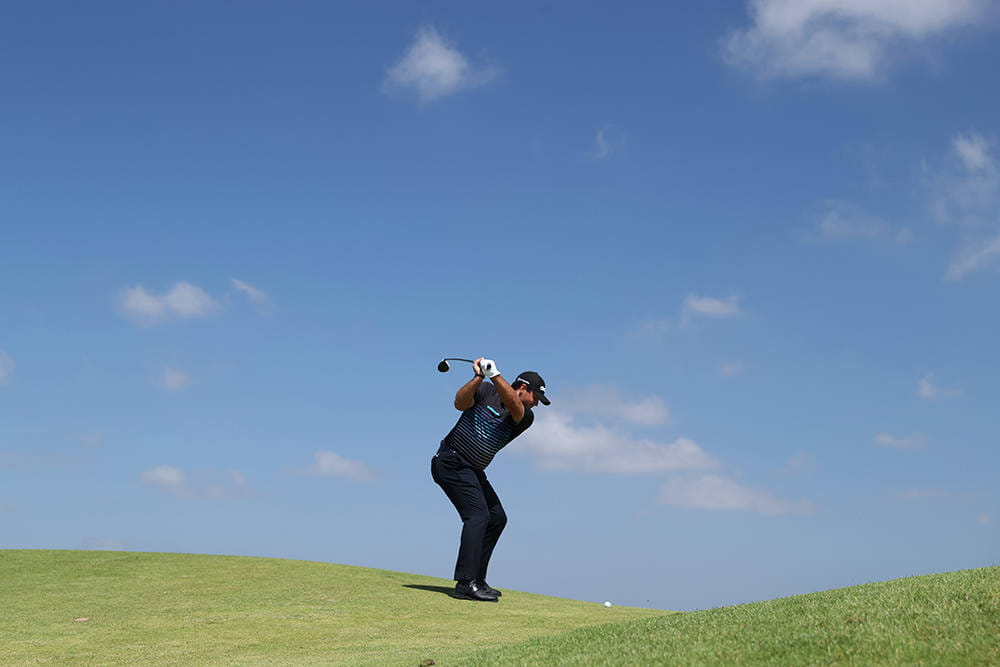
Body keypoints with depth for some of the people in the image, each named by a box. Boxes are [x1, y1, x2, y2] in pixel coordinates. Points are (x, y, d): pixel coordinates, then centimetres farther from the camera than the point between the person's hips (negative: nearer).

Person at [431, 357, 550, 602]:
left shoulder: (526, 418, 2)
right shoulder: (487, 391, -4)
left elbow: (514, 405, -20)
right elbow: (460, 403, -20)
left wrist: (494, 374, -33)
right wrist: (479, 377, -34)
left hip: (473, 471, 8)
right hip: (451, 460, -8)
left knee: (497, 518, 10)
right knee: (478, 515, -19)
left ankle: (476, 579, 18)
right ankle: (465, 583, -26)